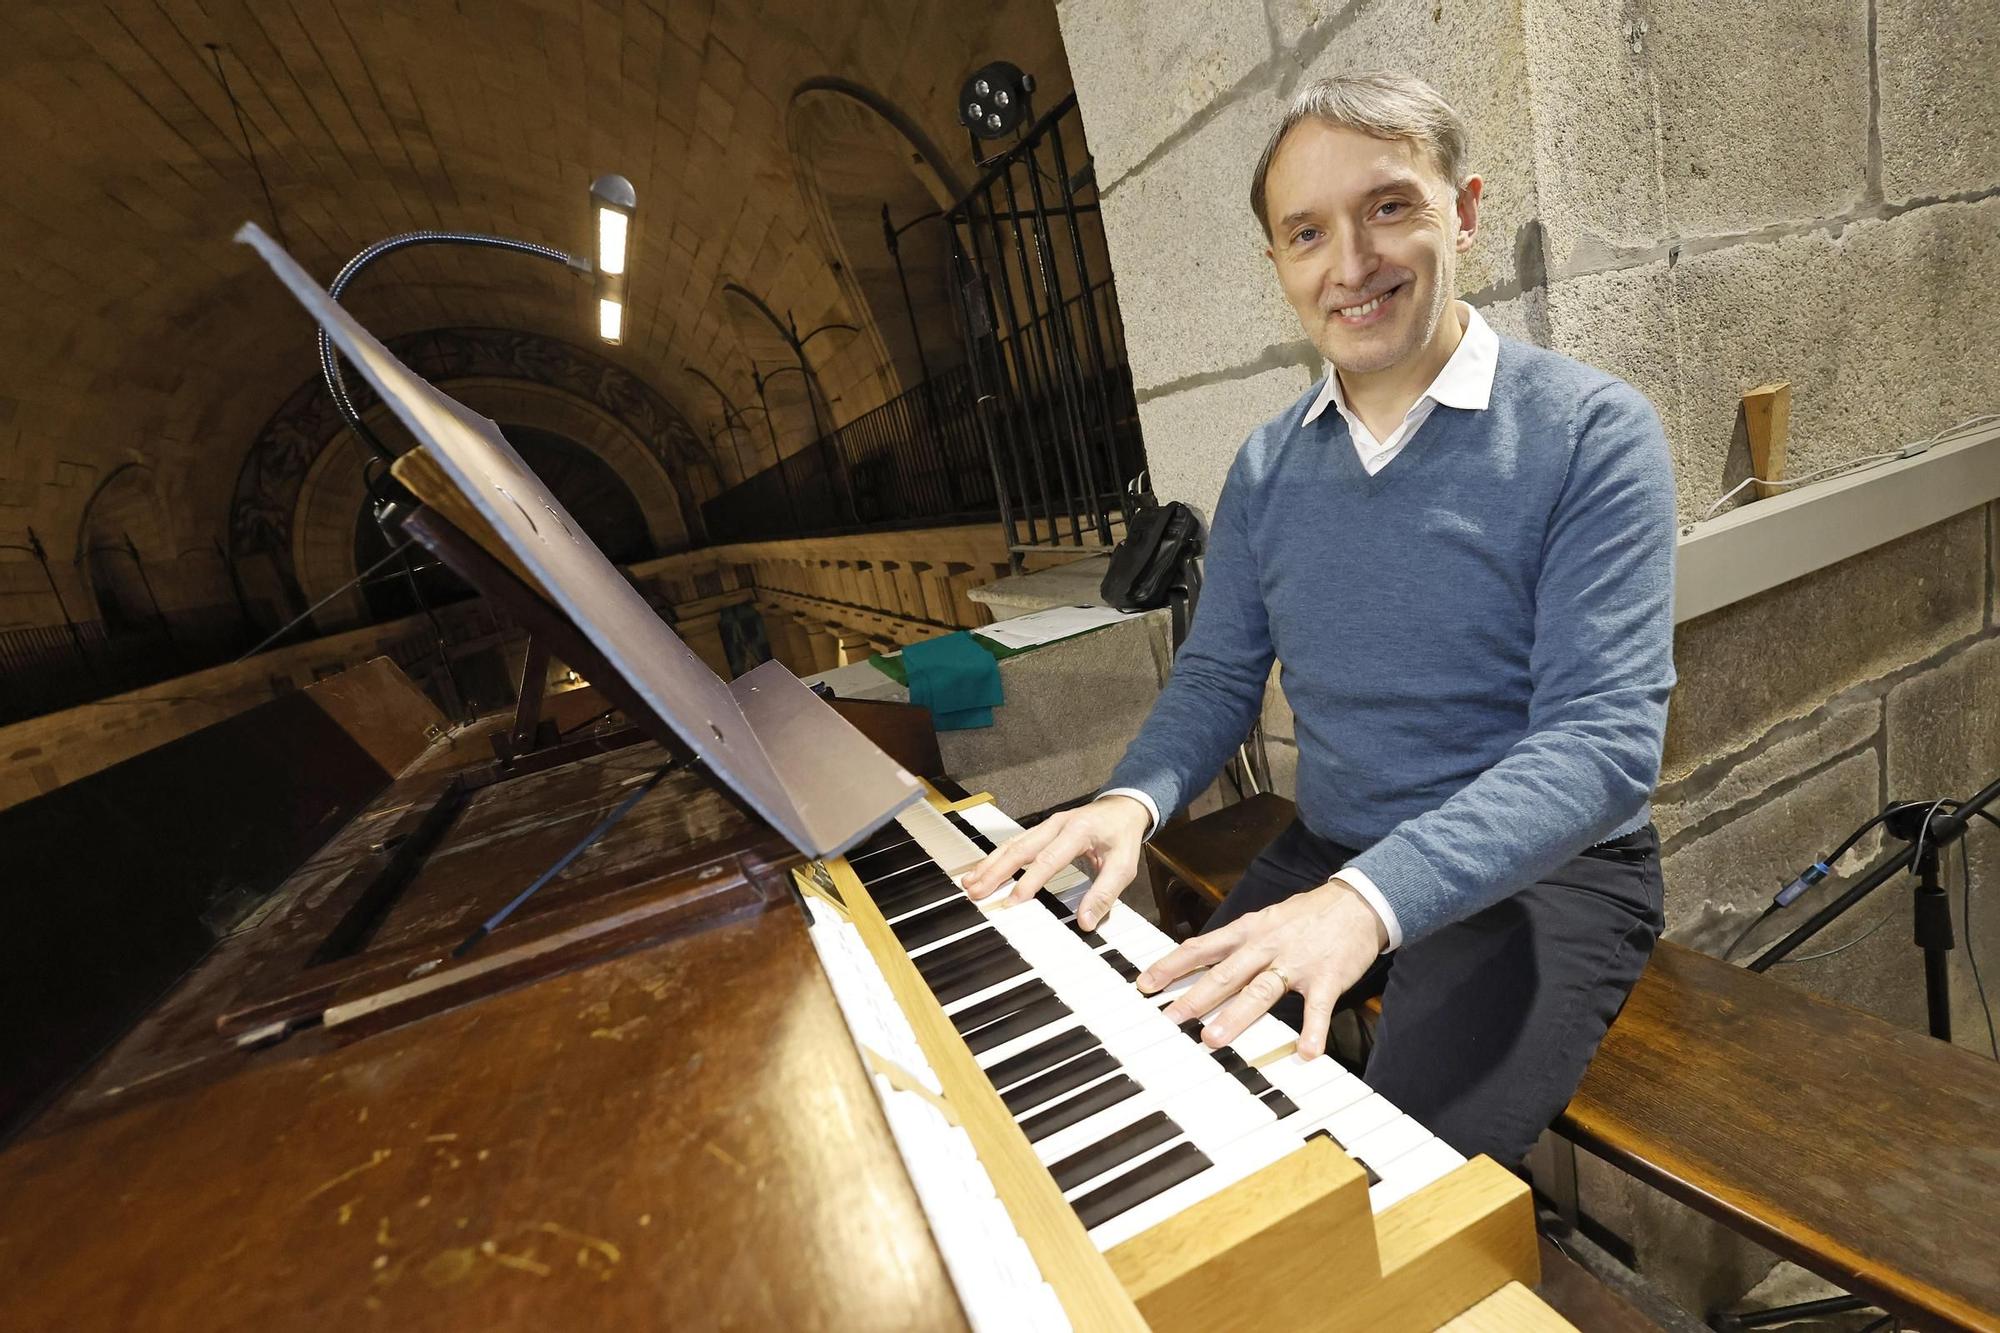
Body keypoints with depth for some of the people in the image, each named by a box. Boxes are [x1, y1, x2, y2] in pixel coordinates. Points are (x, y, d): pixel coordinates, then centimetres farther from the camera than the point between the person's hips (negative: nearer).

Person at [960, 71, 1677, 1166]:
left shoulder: (1590, 431, -11)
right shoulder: (1266, 467, 4)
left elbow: (1605, 737, -20)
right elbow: (1218, 675, 4)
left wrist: (1369, 900, -35)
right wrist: (1132, 800, -17)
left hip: (1544, 873, -3)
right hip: (1327, 857, 4)